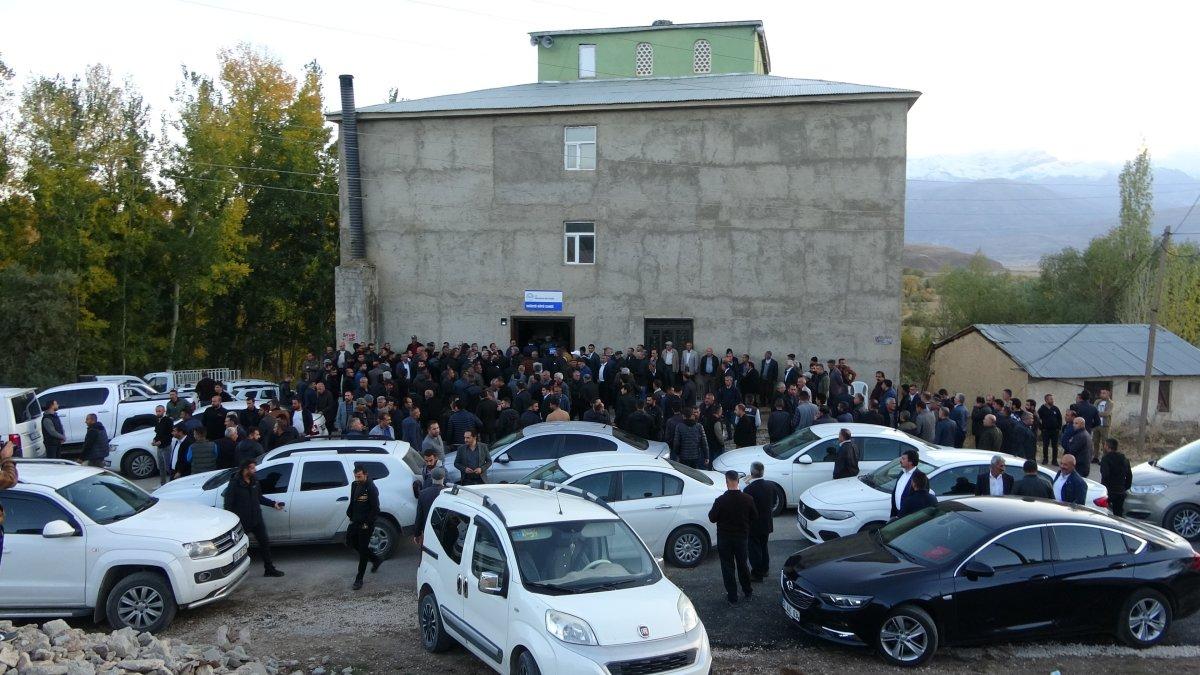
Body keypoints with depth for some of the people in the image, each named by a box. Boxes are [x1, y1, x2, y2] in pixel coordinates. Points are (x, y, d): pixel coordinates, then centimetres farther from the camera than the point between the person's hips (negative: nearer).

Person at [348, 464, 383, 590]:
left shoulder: (371, 488, -19)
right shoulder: (355, 485, 5)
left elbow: (375, 509, -18)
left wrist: (367, 523, -17)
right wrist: (350, 515, 9)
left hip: (366, 524, -8)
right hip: (355, 521, 8)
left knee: (363, 549, -1)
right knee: (350, 542, 16)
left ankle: (359, 579, 8)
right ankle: (376, 559, 31)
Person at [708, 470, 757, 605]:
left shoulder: (720, 500, -21)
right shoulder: (748, 499, -11)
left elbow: (712, 518, -13)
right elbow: (754, 516, 0)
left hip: (724, 538, -3)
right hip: (741, 536, 3)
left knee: (728, 567, 8)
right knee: (743, 564, 20)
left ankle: (732, 597, 12)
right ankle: (747, 592, 33)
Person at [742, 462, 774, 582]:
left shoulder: (748, 489, -27)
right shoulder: (770, 486, -7)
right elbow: (773, 503, 6)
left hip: (753, 525, -6)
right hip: (767, 523, 6)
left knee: (754, 549, 9)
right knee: (763, 547, 24)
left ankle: (757, 574, 18)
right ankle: (764, 570, 38)